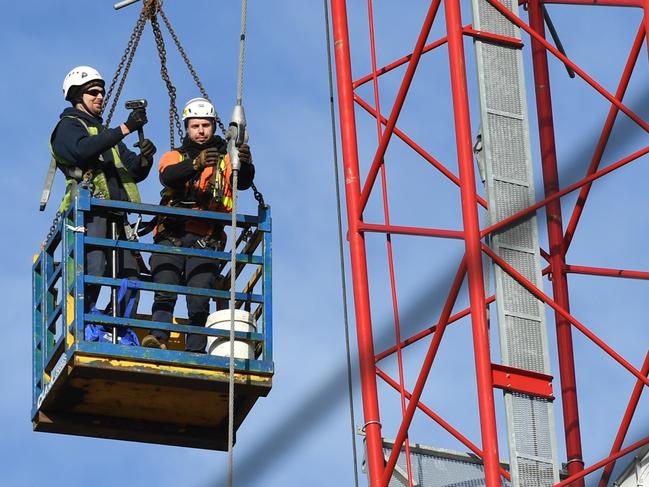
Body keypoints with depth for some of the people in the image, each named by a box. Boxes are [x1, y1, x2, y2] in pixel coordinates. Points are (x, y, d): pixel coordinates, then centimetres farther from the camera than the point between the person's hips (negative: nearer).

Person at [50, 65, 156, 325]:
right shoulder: (68, 126, 8)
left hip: (116, 215, 8)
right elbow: (83, 149, -16)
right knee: (93, 271, -22)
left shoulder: (105, 134, 33)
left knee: (129, 277, -2)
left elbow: (135, 172, 27)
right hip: (90, 211, -8)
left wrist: (145, 158, 3)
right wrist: (125, 128, -20)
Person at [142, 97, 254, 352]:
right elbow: (168, 175, -8)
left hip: (206, 240, 0)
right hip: (171, 237, 0)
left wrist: (245, 164, -31)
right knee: (165, 292, -16)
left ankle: (196, 351, -14)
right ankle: (158, 339, -26)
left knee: (199, 300, -11)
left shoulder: (225, 160, 16)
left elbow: (243, 182, -6)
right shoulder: (174, 157, 17)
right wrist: (196, 163, -29)